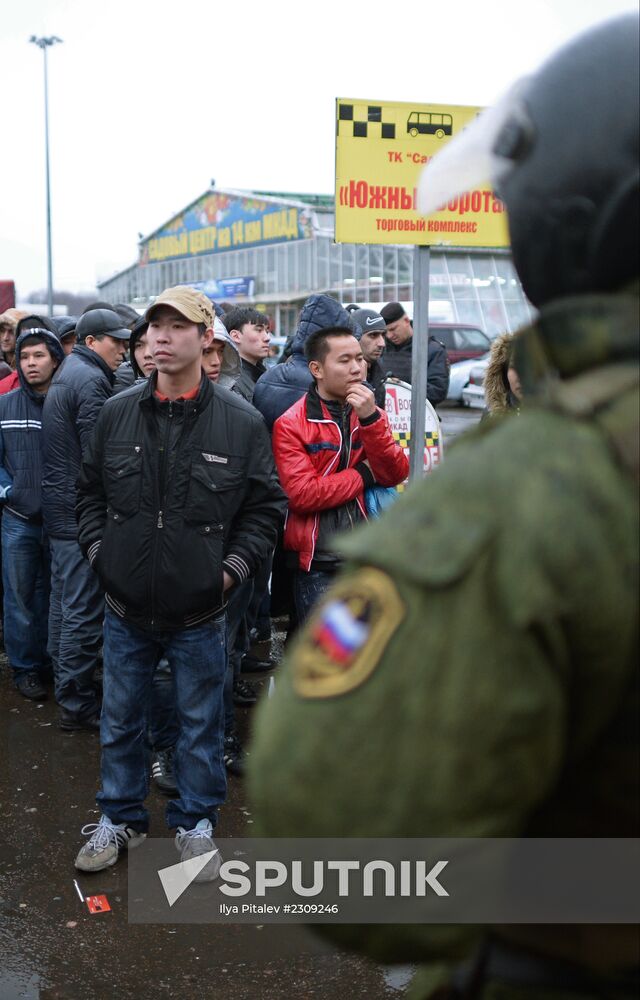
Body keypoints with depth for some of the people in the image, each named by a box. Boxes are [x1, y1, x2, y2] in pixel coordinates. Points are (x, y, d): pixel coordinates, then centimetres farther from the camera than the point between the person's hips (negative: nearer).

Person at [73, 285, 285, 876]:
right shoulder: (117, 413, 1)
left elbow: (266, 507, -1)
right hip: (126, 609, 3)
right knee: (119, 720, 16)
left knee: (200, 724, 12)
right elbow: (91, 491, 13)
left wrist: (232, 568, -7)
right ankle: (120, 819, 35)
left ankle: (196, 825, 31)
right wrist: (98, 551, 3)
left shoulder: (241, 422, -7)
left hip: (200, 613, -2)